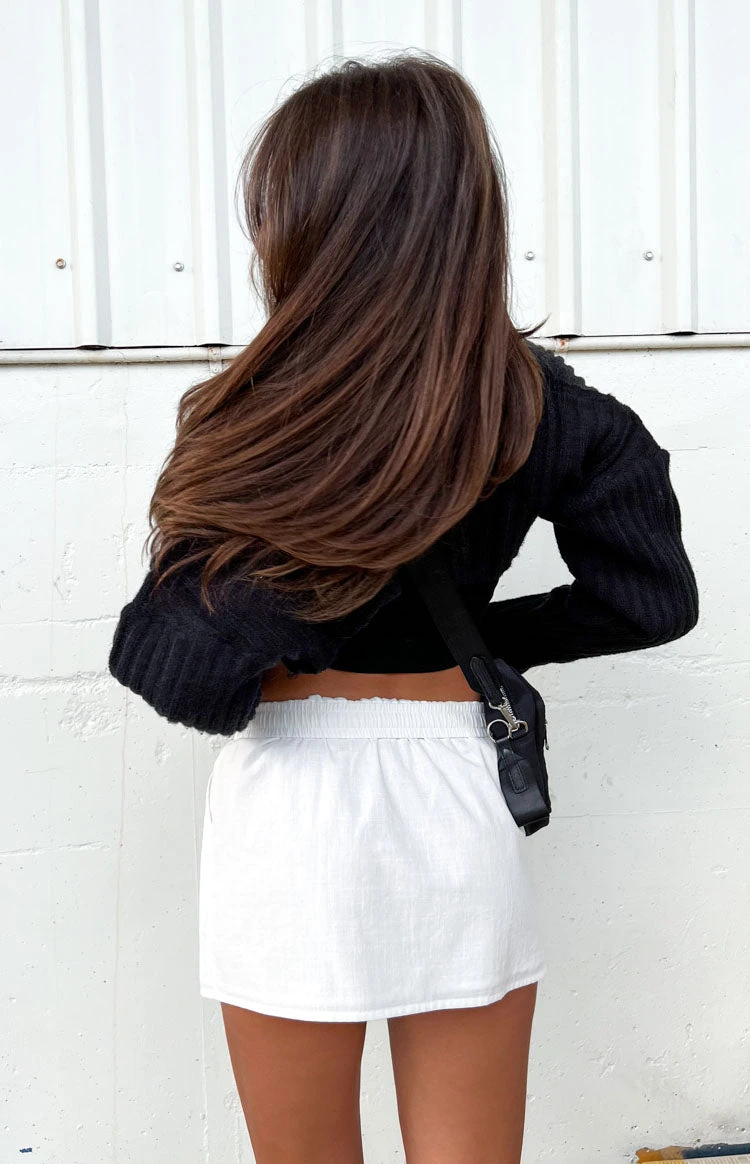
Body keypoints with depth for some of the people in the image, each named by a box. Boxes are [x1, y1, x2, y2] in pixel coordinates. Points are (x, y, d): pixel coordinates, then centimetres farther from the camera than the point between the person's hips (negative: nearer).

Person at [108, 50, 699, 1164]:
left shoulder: (264, 424, -17)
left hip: (299, 802, -4)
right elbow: (651, 596, 2)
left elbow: (190, 676, -17)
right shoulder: (532, 399, -3)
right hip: (465, 791, 4)